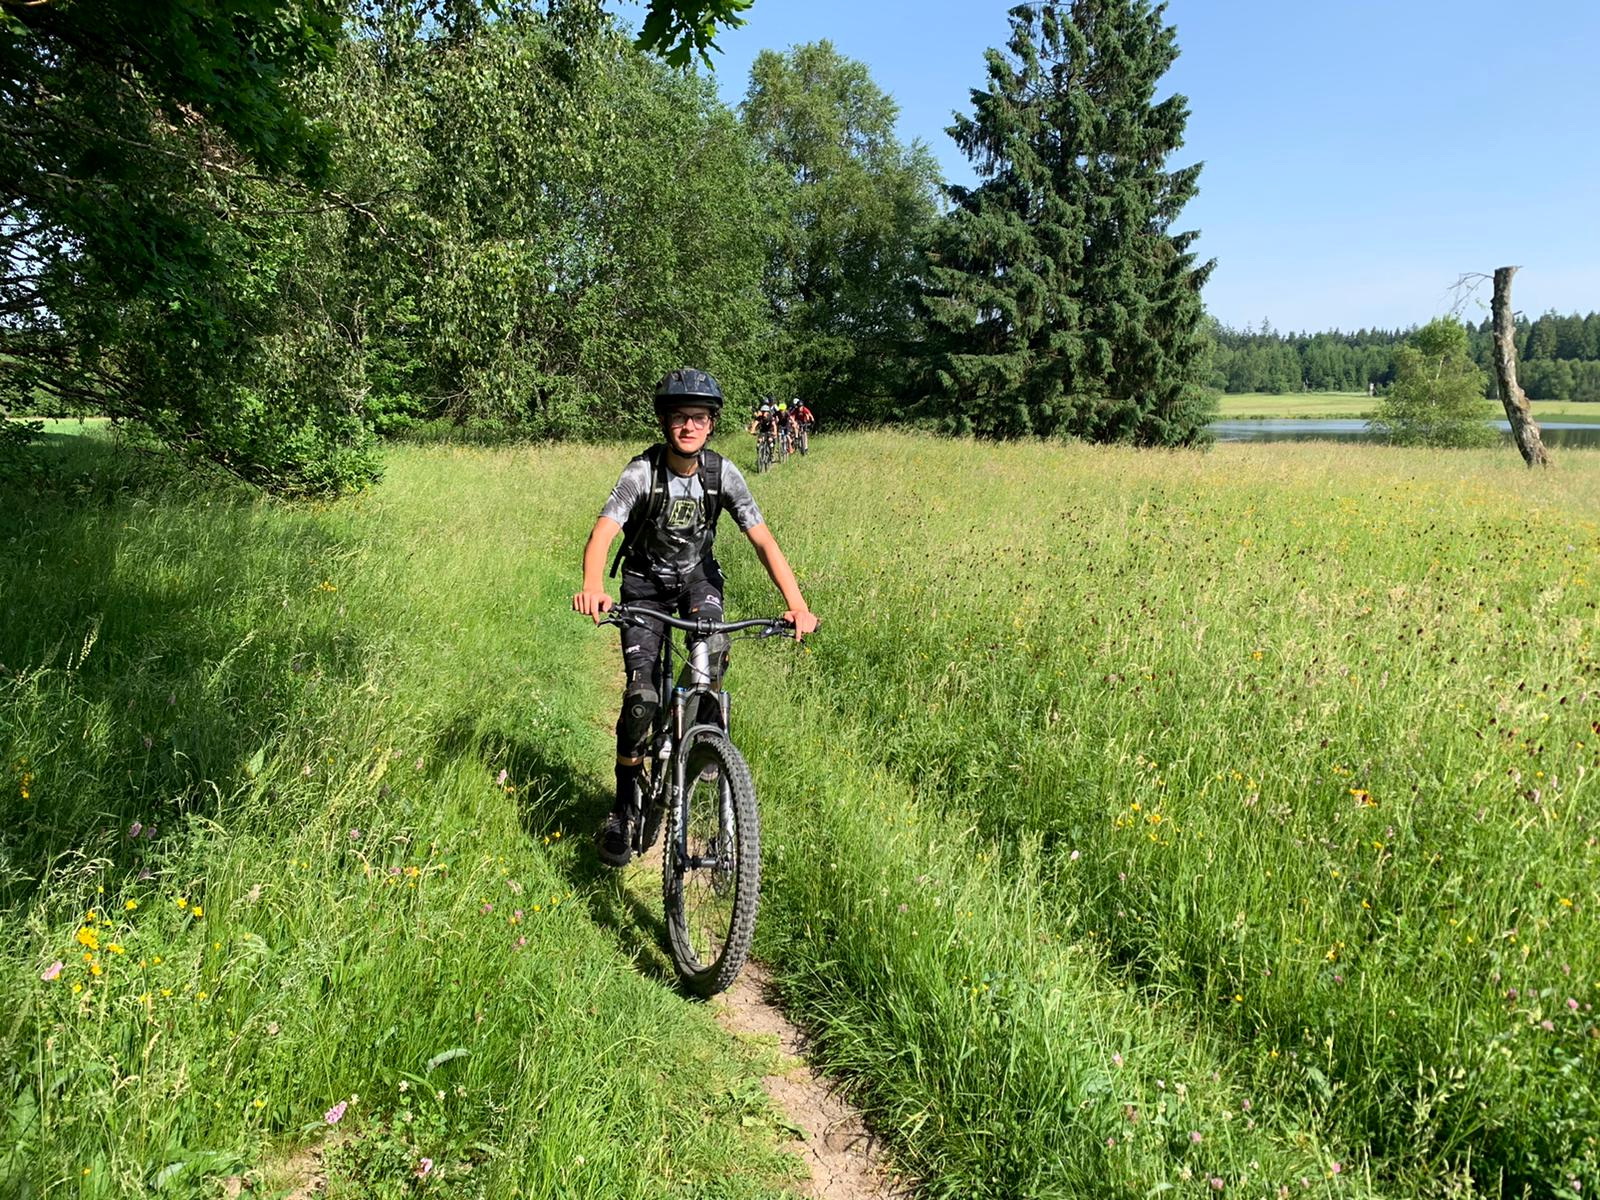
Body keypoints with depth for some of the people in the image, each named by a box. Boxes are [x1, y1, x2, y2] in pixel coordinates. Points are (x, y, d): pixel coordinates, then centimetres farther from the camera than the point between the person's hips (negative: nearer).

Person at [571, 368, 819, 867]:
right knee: (641, 695, -13)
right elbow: (603, 532, -36)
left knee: (714, 648, -26)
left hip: (697, 575, 2)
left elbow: (763, 539, -22)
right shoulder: (642, 472, -24)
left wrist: (796, 603, -35)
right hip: (645, 581, -2)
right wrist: (592, 588, -58)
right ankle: (625, 807, 3)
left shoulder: (722, 472, -18)